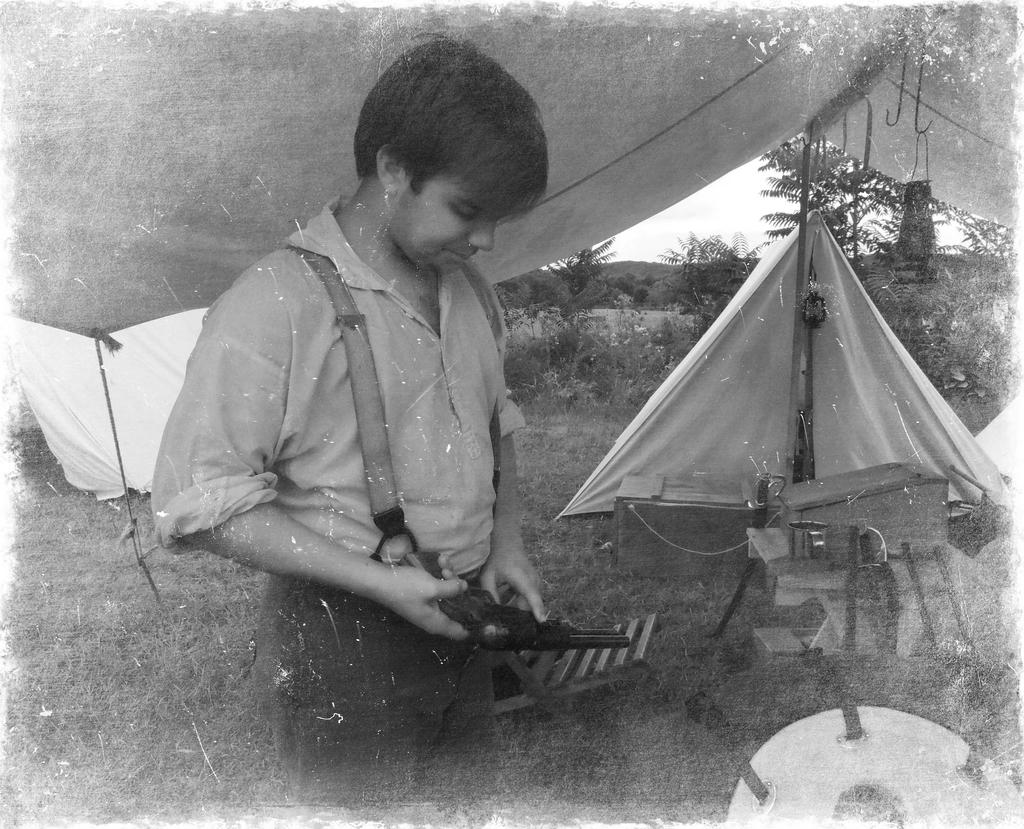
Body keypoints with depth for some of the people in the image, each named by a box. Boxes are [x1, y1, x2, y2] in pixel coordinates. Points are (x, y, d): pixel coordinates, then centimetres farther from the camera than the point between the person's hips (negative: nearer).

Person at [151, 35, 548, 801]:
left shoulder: (469, 291, 5)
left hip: (463, 621, 7)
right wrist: (377, 581, -21)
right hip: (345, 643, -7)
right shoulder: (276, 305, -19)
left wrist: (507, 539, 3)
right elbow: (201, 502, -18)